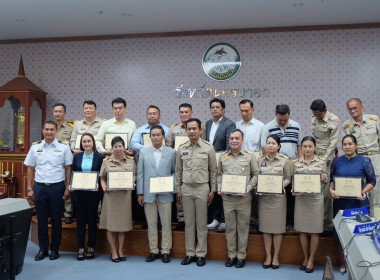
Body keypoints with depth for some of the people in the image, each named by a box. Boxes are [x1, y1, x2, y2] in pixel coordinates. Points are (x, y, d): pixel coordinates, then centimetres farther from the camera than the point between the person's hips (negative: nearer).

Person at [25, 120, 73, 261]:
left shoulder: (64, 147, -1)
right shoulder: (35, 147, 6)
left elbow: (68, 169, 0)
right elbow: (30, 169, 9)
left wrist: (68, 188, -5)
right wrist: (30, 189, 5)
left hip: (57, 187, -2)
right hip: (39, 187, 2)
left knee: (56, 219, 6)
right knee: (41, 219, 9)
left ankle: (55, 249, 19)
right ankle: (42, 249, 21)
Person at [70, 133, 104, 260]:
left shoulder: (100, 157, -1)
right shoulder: (77, 156, 8)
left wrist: (98, 185, -17)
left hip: (93, 193, -2)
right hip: (78, 193, 2)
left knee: (92, 220, 7)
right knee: (80, 221, 7)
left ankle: (91, 248, 19)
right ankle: (80, 249, 15)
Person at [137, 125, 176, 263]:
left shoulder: (171, 152, 5)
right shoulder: (144, 152, 8)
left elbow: (175, 171, 8)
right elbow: (140, 173, 6)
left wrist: (171, 184, -10)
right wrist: (140, 193, 2)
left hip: (165, 194, -1)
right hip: (148, 194, 1)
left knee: (166, 223, 3)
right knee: (151, 223, 8)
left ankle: (165, 251, 15)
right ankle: (153, 251, 19)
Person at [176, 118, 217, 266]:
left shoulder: (208, 147, -2)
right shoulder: (182, 148, 5)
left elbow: (213, 170, 2)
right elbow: (178, 171, 11)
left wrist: (213, 190, -1)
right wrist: (178, 190, 8)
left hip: (202, 188, -2)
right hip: (186, 188, 3)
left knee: (201, 223, 4)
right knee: (189, 222, 9)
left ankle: (201, 254, 15)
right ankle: (190, 253, 20)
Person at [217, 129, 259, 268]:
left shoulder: (250, 156, 2)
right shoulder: (223, 156, 9)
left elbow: (256, 174, 3)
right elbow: (219, 174, 14)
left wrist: (248, 188, -10)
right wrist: (219, 188, -1)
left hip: (243, 197, -2)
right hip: (227, 197, 2)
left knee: (243, 227, 4)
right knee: (230, 226, 9)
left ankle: (241, 255, 16)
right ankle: (231, 255, 20)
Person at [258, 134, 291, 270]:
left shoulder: (284, 160, 1)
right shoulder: (260, 160, 6)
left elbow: (288, 178, 3)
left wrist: (280, 185, -14)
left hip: (278, 196, -2)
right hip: (263, 196, 2)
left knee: (278, 227, 4)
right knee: (265, 226, 6)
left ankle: (276, 256, 17)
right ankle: (268, 256, 18)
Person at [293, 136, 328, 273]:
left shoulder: (321, 162, 3)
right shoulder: (296, 163, 6)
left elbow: (325, 181, 6)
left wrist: (325, 179, -15)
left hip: (316, 199, -1)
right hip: (301, 199, 1)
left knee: (314, 231, 4)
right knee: (302, 231, 8)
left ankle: (311, 260, 18)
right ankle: (305, 258, 25)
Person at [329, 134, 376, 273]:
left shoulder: (365, 161, 0)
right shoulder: (337, 161, 7)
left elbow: (372, 181, 2)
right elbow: (331, 179, 13)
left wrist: (364, 192, -14)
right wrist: (331, 190, -5)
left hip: (358, 202, -2)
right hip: (340, 202, 2)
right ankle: (343, 261, 22)